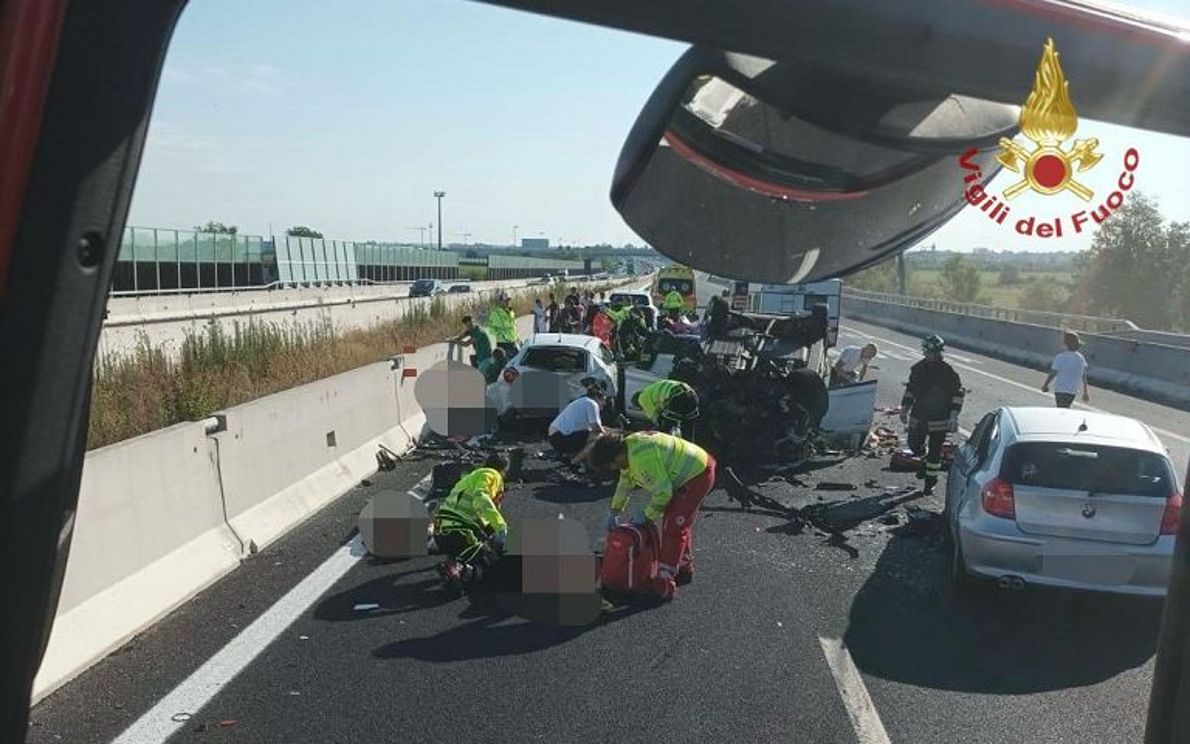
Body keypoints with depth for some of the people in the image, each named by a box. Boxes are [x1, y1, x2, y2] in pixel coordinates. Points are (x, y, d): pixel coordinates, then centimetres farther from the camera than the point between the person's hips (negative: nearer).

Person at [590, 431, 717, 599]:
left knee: (673, 528, -11)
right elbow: (625, 484, 18)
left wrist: (647, 514, -11)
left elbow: (663, 490, -25)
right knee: (680, 523, 21)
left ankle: (664, 586, -9)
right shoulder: (629, 448, 3)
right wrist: (614, 511, 19)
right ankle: (684, 570, 37)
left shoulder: (642, 458, -29)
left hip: (697, 475, -10)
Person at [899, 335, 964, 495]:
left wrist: (954, 415, -12)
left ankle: (931, 482, 14)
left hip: (939, 420, -4)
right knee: (914, 445, 10)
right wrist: (904, 409, 12)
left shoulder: (947, 372, -10)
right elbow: (910, 390, 15)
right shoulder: (917, 369, 3)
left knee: (935, 451, 2)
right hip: (918, 417, 4)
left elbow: (958, 392, -6)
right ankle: (925, 461, 41)